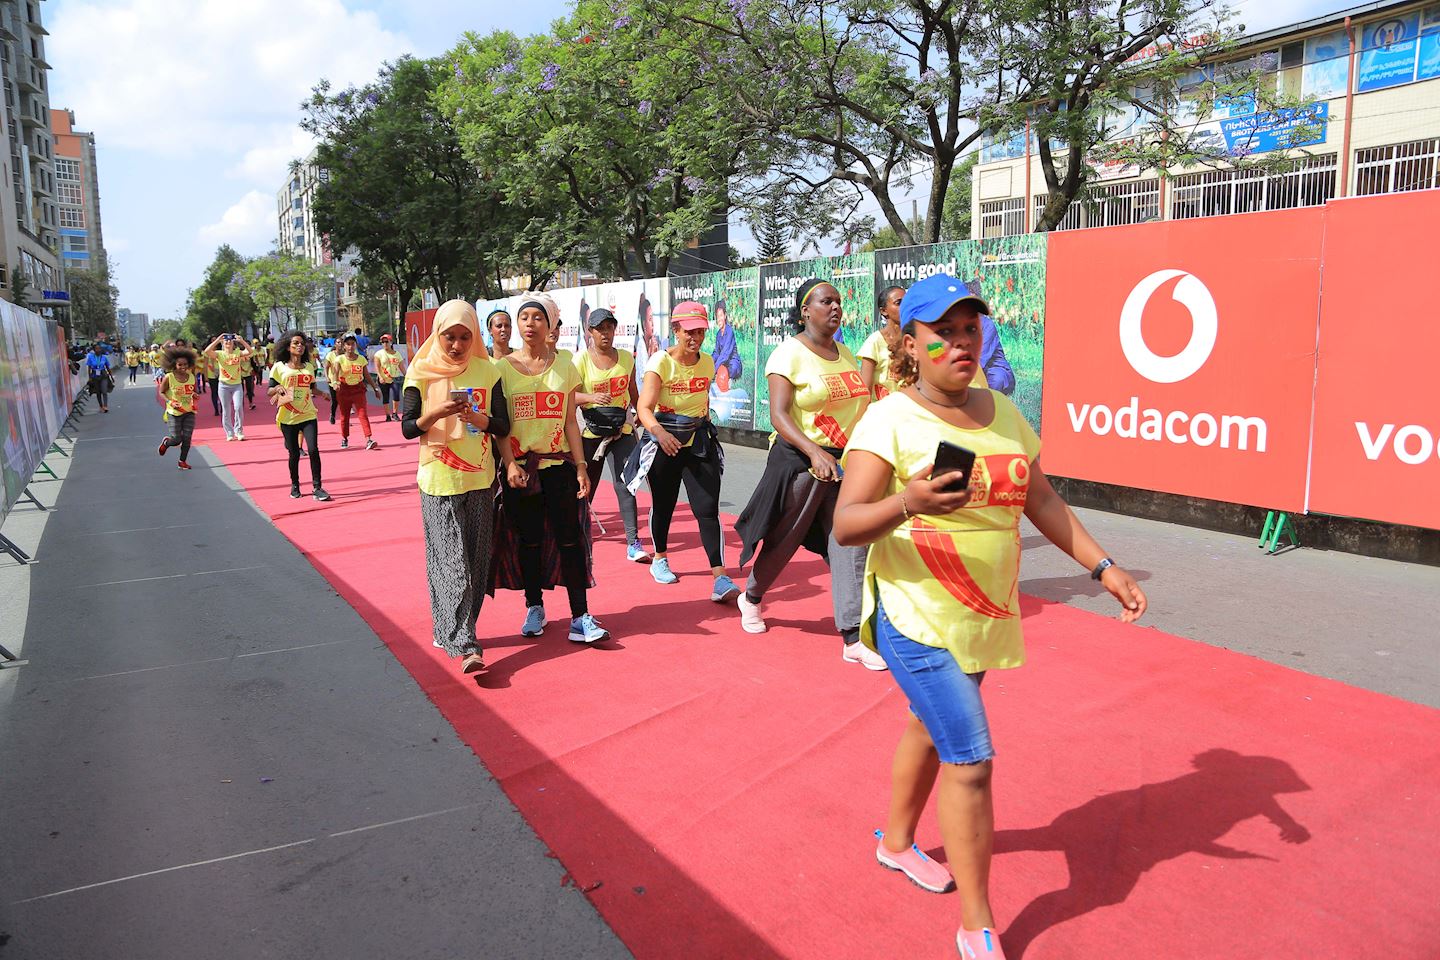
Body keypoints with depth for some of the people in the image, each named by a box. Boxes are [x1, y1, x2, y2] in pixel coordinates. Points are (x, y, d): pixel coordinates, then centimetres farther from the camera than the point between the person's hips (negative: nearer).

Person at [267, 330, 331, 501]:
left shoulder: (309, 366, 10)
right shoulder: (279, 367, 0)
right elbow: (269, 391, 0)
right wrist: (278, 388, -20)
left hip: (308, 415, 2)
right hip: (288, 417, -2)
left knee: (313, 450, -12)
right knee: (294, 453, 5)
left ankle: (317, 488, -5)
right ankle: (295, 486, 25)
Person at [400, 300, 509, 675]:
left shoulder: (487, 371, 4)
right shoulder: (422, 372, 0)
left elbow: (503, 426, 3)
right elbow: (407, 428, -1)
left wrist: (476, 417, -16)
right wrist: (438, 412, -19)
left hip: (480, 479, 3)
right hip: (439, 482, -3)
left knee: (476, 560, 7)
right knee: (452, 563, -7)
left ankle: (452, 631, 23)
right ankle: (465, 646, -9)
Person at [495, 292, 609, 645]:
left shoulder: (565, 368, 5)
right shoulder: (503, 367, 1)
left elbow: (570, 422, 6)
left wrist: (581, 467, 0)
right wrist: (510, 464, -13)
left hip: (559, 464, 1)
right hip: (520, 467, 0)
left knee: (570, 539, -3)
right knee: (529, 541, 8)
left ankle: (580, 618, 1)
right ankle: (534, 608, 25)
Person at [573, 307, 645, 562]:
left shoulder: (626, 358, 6)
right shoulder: (582, 360, -5)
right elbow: (569, 394, -10)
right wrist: (592, 397, -28)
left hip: (622, 431, 2)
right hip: (592, 433, -2)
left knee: (625, 485, -6)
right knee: (585, 485, 8)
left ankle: (633, 543, -6)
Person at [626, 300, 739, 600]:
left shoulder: (707, 362, 4)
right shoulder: (661, 362, -13)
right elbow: (644, 407, -24)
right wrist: (659, 432, -42)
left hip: (700, 441, 3)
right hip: (663, 441, -3)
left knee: (708, 508, -8)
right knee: (663, 505, 11)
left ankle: (720, 578, -12)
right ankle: (659, 559, 36)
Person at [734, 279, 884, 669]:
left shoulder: (844, 353, 11)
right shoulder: (789, 354, -10)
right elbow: (778, 414, -20)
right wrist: (815, 453, -33)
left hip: (846, 461, 5)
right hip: (800, 460, -5)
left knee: (851, 545, -3)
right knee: (783, 541, 10)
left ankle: (852, 638, -1)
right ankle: (751, 598, 38)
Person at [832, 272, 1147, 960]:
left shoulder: (1003, 413, 6)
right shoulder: (890, 420, -15)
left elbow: (1042, 502, 13)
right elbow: (845, 525, -21)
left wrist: (1104, 568, 7)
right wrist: (908, 503, -40)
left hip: (984, 615, 7)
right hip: (918, 617, -7)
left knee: (931, 728, 23)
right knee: (970, 760, -6)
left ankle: (897, 841, 48)